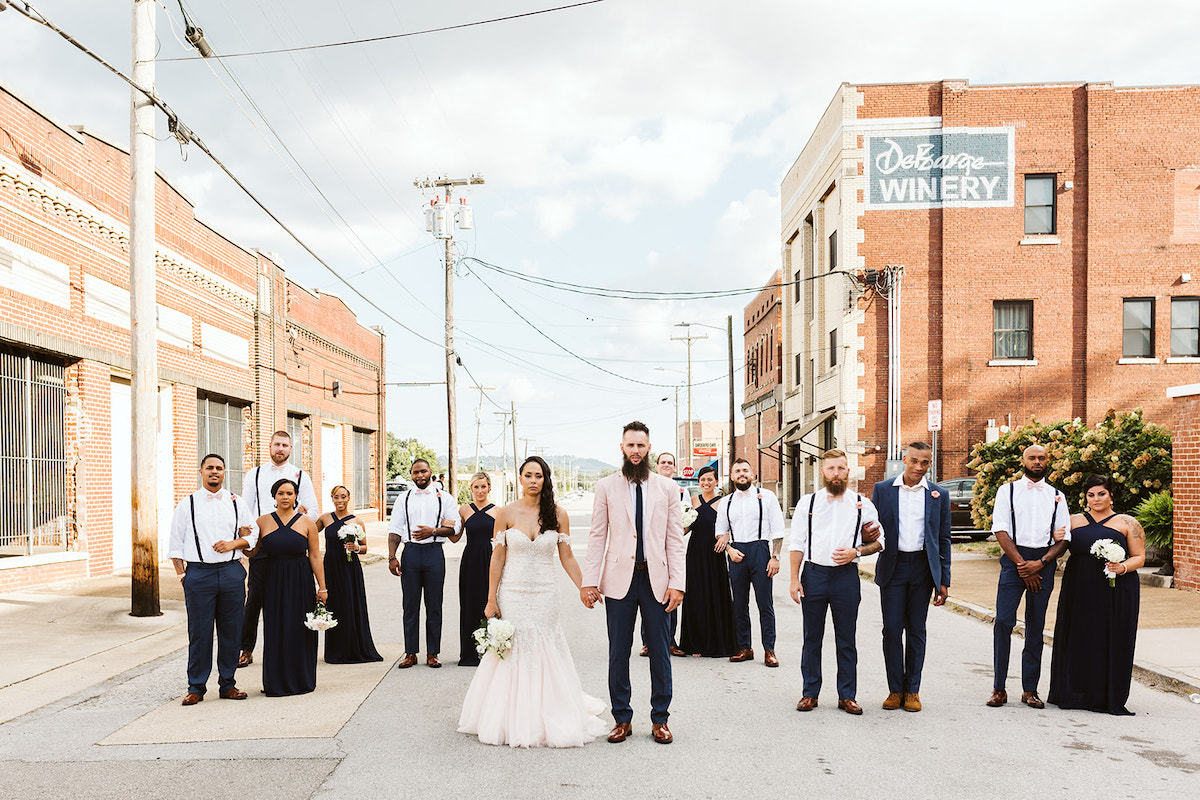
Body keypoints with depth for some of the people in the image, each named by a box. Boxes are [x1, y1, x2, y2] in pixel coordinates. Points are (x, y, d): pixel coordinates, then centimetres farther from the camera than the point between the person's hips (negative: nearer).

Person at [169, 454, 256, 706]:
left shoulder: (237, 503, 10)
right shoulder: (187, 504, 6)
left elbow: (252, 535, 13)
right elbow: (175, 543, 6)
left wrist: (233, 544, -6)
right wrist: (182, 574, -1)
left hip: (231, 571, 2)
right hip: (199, 572, -2)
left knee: (231, 631, 6)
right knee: (199, 632, 0)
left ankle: (228, 684, 17)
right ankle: (196, 687, 13)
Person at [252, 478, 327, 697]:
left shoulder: (306, 523, -1)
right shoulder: (263, 522, 3)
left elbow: (315, 556, -2)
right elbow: (252, 551, 7)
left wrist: (322, 588, -5)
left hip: (300, 582, -1)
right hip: (274, 582, 1)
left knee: (299, 629, 3)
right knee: (275, 631, 4)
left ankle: (301, 680, 16)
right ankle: (277, 682, 16)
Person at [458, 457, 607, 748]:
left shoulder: (557, 514, 0)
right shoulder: (506, 513, -3)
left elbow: (566, 557, 5)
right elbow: (497, 559, -1)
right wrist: (491, 600, -3)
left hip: (545, 596, 1)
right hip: (513, 594, -1)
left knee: (546, 654, 3)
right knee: (513, 655, 1)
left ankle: (548, 720, 18)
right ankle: (513, 721, 15)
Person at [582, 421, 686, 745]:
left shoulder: (666, 488, 6)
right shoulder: (606, 487, 4)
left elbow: (675, 539, 4)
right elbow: (597, 536, 3)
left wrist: (677, 583, -4)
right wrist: (589, 581, -3)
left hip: (656, 579, 1)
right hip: (619, 579, 0)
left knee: (660, 651, 6)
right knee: (618, 652, 6)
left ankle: (660, 719, 20)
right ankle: (622, 719, 19)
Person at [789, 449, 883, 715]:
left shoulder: (862, 504, 5)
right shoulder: (807, 502, 5)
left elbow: (879, 540, 8)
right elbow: (797, 543, 4)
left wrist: (856, 551, -10)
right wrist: (795, 579, -2)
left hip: (846, 576, 0)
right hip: (813, 574, 0)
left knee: (846, 640, 6)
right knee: (812, 637, 7)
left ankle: (847, 695, 16)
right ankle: (810, 693, 17)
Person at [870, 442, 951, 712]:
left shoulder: (939, 495, 5)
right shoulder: (882, 490, 4)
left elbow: (944, 540, 7)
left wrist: (944, 581, 4)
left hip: (923, 567, 1)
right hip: (892, 566, 0)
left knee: (916, 630, 7)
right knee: (892, 629, 0)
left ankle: (912, 690, 16)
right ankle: (895, 690, 11)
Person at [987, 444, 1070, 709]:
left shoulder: (1057, 496, 12)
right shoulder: (1007, 490, 7)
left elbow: (1064, 538, 7)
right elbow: (1000, 530, -1)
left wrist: (1040, 563, -8)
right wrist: (1021, 564, -9)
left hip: (1045, 562, 2)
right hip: (1014, 558, -2)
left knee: (1036, 625, 5)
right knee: (1004, 621, -9)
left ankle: (1030, 689, 13)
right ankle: (999, 689, -1)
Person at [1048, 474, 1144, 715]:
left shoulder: (1127, 523, 7)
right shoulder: (1074, 521, 13)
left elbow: (1139, 557, 5)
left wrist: (1123, 567, -15)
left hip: (1115, 591, -2)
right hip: (1079, 589, 2)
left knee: (1111, 641, -2)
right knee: (1078, 639, 2)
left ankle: (1109, 697, 8)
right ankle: (1077, 693, 11)